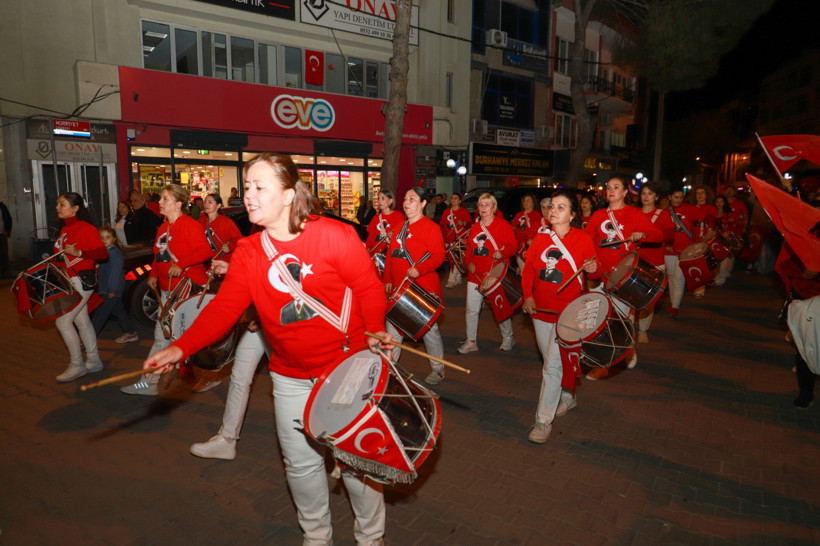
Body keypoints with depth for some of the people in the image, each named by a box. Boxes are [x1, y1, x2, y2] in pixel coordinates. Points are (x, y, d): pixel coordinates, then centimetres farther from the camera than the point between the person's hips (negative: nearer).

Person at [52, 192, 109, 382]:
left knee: (63, 321, -9)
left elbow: (103, 253, -20)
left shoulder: (86, 228, -13)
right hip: (69, 281, 9)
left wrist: (79, 252, -30)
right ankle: (94, 361, 24)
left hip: (81, 280, -9)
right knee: (82, 321, 13)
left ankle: (77, 365, 3)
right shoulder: (65, 229, 14)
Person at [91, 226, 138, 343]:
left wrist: (112, 290, -21)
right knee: (118, 311, 15)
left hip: (112, 291, -10)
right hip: (105, 290, 10)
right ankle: (131, 333, 23)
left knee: (100, 313, -3)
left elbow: (115, 272, -20)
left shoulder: (115, 253, -16)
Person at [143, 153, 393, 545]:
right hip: (291, 377, 4)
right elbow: (224, 307, -6)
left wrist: (374, 332, -22)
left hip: (347, 369, -4)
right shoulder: (248, 253, -1)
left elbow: (370, 288, -9)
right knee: (301, 463, 13)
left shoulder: (335, 236, -14)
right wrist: (181, 347, -18)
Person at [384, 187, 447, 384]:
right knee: (392, 325, 11)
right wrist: (388, 279, 14)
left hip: (423, 289, -7)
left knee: (429, 329, 2)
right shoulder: (400, 227, 15)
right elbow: (390, 254, 19)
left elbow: (439, 255, -18)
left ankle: (438, 369, 19)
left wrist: (420, 269, -31)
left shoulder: (430, 227, -8)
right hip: (399, 288, 7)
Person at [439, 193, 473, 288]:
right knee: (451, 260, 9)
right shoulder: (446, 212, 15)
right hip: (448, 240, 5)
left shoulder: (464, 211, 2)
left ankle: (451, 281, -9)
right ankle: (458, 279, 21)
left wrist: (464, 223, -21)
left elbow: (470, 223, -1)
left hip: (459, 240, -5)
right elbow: (442, 225, 19)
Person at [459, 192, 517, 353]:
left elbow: (513, 247, -6)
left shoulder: (503, 225, -3)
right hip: (475, 274, 5)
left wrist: (502, 253, -26)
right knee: (471, 309, 2)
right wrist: (469, 262, -1)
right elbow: (469, 250, 18)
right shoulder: (475, 227, 13)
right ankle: (471, 341, 15)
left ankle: (508, 338, 28)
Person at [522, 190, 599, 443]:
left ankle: (544, 420, 1)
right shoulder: (540, 238, 5)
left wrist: (593, 269, -24)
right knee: (549, 359, 18)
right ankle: (567, 397, 43)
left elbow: (594, 271, 0)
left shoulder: (583, 239, -5)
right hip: (541, 309, 5)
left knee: (553, 365, -9)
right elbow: (528, 269, 8)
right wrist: (528, 296, -4)